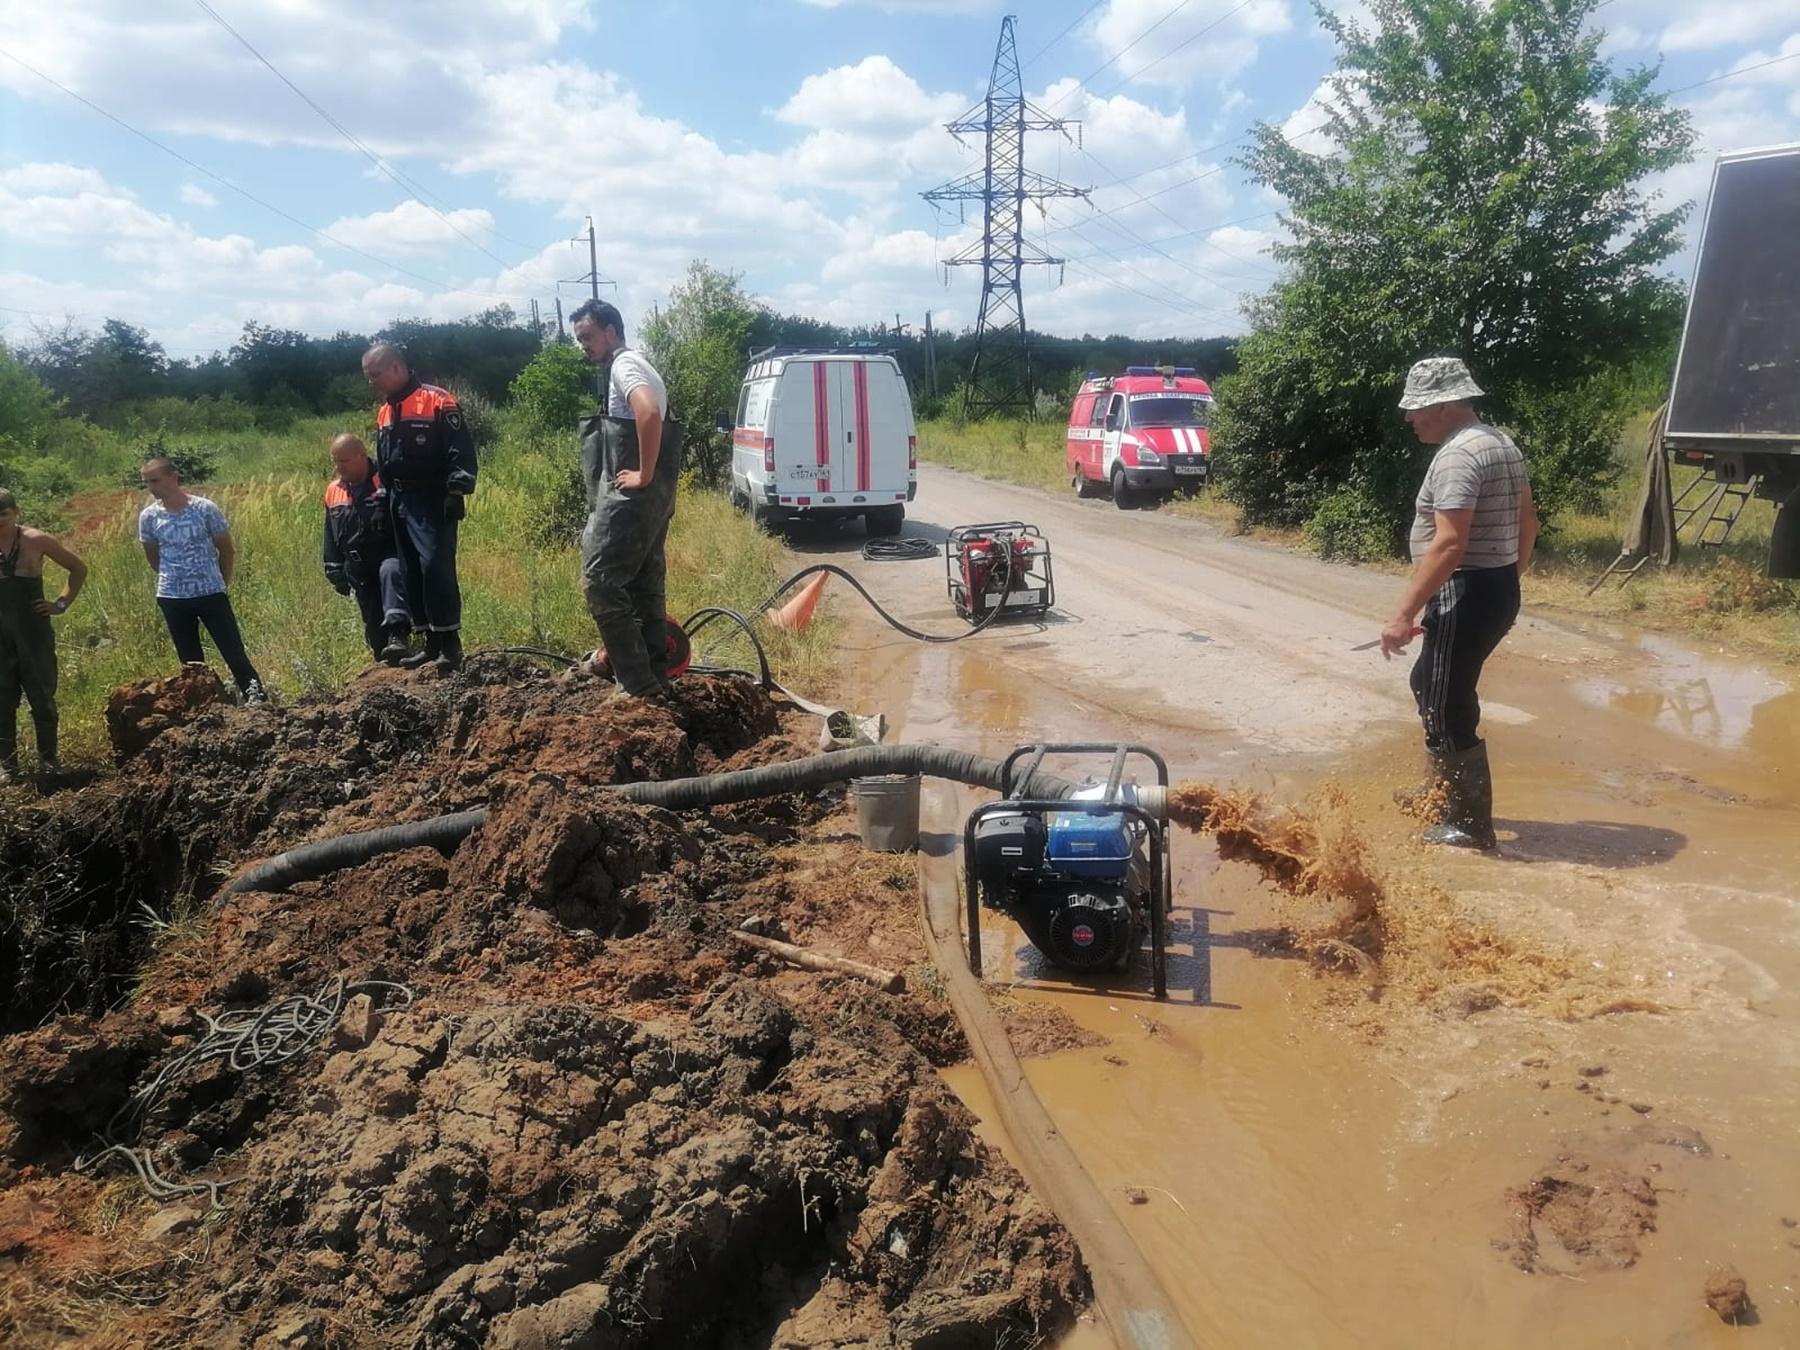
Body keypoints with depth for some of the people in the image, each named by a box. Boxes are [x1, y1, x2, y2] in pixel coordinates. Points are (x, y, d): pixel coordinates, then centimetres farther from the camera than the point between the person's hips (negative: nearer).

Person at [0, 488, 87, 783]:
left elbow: (79, 569, 5)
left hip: (33, 630, -1)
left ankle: (48, 758, 19)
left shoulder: (36, 540, -4)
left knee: (42, 697, 6)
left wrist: (62, 604, -2)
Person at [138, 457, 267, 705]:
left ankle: (259, 702, 0)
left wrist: (222, 585, 9)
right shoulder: (148, 517, -1)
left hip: (211, 594, -2)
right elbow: (154, 559, 14)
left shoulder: (205, 509, -8)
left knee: (235, 654, -4)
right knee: (191, 664, 9)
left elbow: (227, 550, 3)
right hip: (172, 599, 3)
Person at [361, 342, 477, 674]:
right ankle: (431, 643, 14)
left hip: (432, 501, -8)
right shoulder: (383, 413, 17)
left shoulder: (437, 401, -8)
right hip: (399, 504, 8)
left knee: (436, 567, -16)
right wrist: (383, 500, 21)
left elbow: (462, 450, -12)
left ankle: (451, 644, -10)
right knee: (412, 572, 8)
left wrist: (457, 492, -19)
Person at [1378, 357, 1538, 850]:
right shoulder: (1502, 443, 13)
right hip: (1497, 588, 11)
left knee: (1446, 705, -2)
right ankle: (1447, 790, 37)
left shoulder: (1457, 455, -19)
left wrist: (1404, 614, -27)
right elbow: (1528, 523, 19)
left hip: (1467, 593, -11)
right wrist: (1507, 581, 28)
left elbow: (1448, 545, -27)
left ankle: (1471, 824, 7)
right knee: (1430, 685, 24)